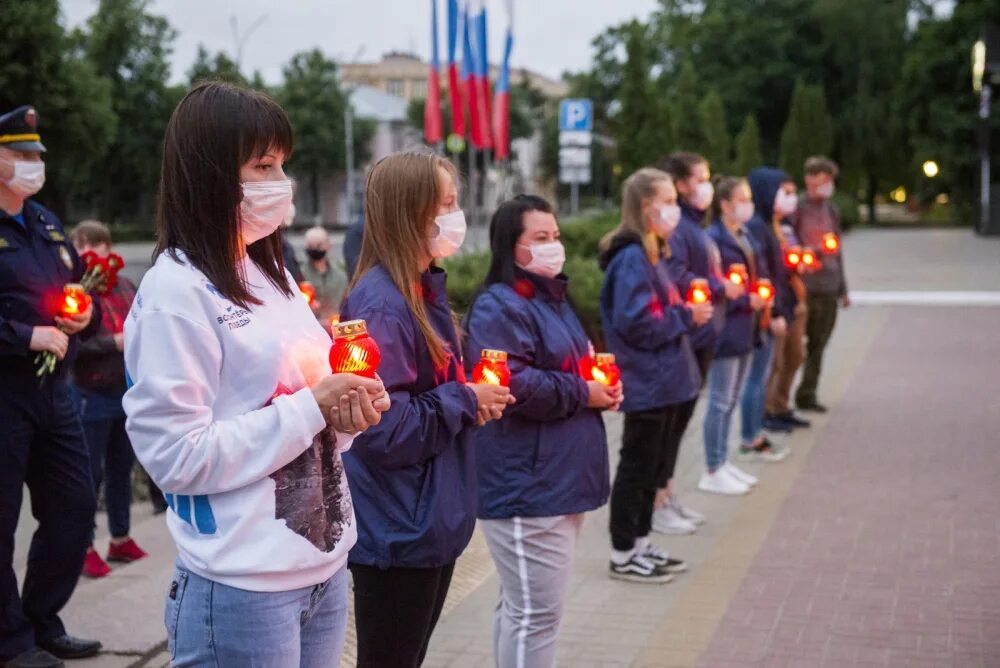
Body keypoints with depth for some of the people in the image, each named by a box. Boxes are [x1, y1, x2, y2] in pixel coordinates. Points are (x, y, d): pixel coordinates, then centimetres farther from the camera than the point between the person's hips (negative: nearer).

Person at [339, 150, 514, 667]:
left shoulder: (425, 292, 8)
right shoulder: (382, 305, -22)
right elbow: (385, 431, -28)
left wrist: (475, 395, -1)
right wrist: (466, 402, -16)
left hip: (433, 522, 9)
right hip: (398, 532, -9)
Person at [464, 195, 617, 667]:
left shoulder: (554, 299, 17)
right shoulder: (499, 308, -15)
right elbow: (509, 385, -28)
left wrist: (603, 383, 5)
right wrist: (582, 393, -16)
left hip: (558, 480, 10)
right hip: (525, 488, -10)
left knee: (523, 606, 19)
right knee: (536, 612, -5)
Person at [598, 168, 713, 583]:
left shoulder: (649, 254, 13)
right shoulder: (631, 258, -18)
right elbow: (635, 323, -24)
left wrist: (688, 312, 4)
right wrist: (686, 317, -16)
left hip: (662, 382, 10)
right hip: (647, 384, -10)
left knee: (653, 467, 17)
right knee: (637, 467, 1)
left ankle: (640, 544, 29)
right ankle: (623, 555, 12)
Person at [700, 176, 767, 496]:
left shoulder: (747, 237, 11)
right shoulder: (714, 239, -16)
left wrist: (762, 296, 1)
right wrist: (746, 300, -17)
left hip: (745, 330, 9)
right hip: (724, 330, -9)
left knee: (731, 401, 15)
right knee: (721, 402, -1)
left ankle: (722, 462, 25)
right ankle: (712, 472, 8)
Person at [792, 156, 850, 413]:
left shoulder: (831, 210, 16)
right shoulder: (797, 208, -5)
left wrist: (842, 288, 20)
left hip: (828, 288, 6)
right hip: (803, 288, -6)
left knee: (818, 345, 9)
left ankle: (807, 394, 17)